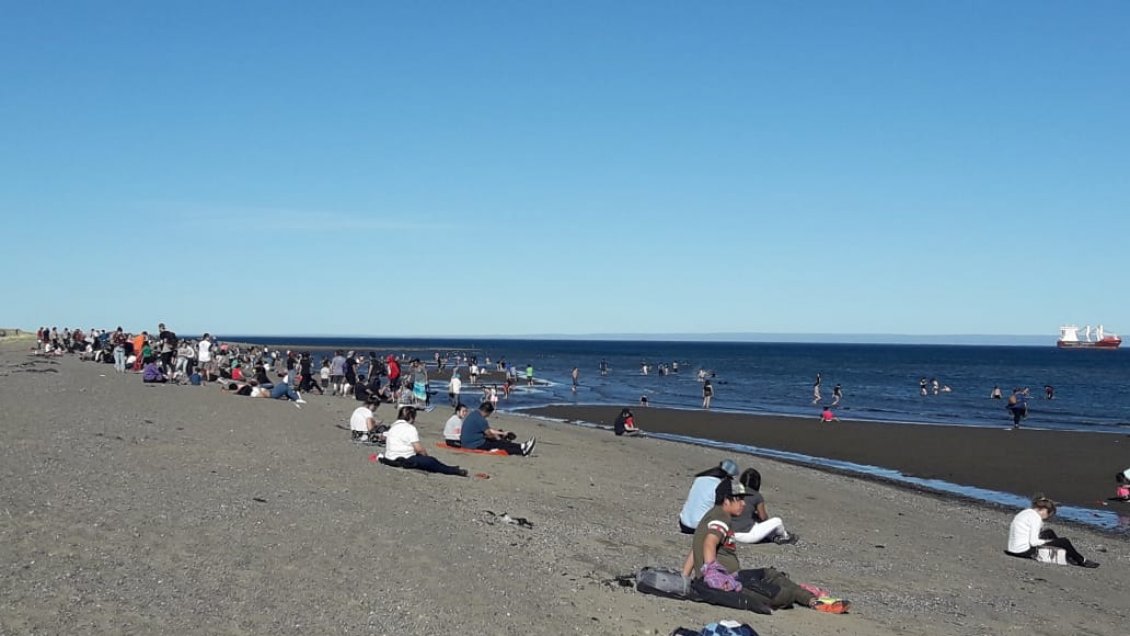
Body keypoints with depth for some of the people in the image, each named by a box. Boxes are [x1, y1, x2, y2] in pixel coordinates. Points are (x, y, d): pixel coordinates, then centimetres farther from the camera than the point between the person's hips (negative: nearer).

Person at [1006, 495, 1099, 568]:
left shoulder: (1026, 512, 10)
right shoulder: (1036, 518, -17)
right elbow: (1033, 542, -20)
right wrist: (1047, 542, -4)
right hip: (1025, 551, -9)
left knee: (1050, 533, 25)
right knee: (1064, 542, 2)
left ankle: (1068, 556, 34)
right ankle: (1082, 561, 24)